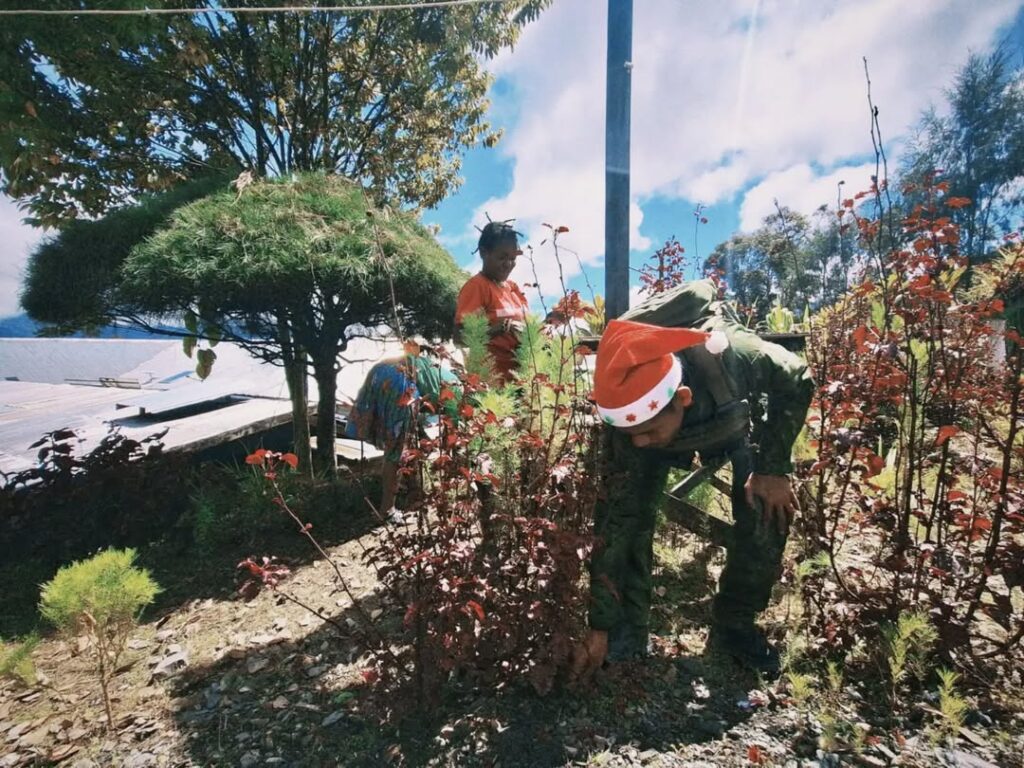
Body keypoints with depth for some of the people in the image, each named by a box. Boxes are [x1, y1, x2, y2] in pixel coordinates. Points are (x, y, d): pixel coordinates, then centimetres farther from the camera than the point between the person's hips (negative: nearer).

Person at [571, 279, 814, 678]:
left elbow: (796, 380, -21)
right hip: (672, 437, 0)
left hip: (737, 413, 1)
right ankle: (629, 631, 2)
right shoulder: (627, 424, -38)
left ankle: (734, 626, 6)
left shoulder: (733, 357, -45)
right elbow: (614, 524, -30)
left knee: (768, 510, -15)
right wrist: (600, 626, -25)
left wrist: (773, 468, -24)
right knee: (628, 516, -18)